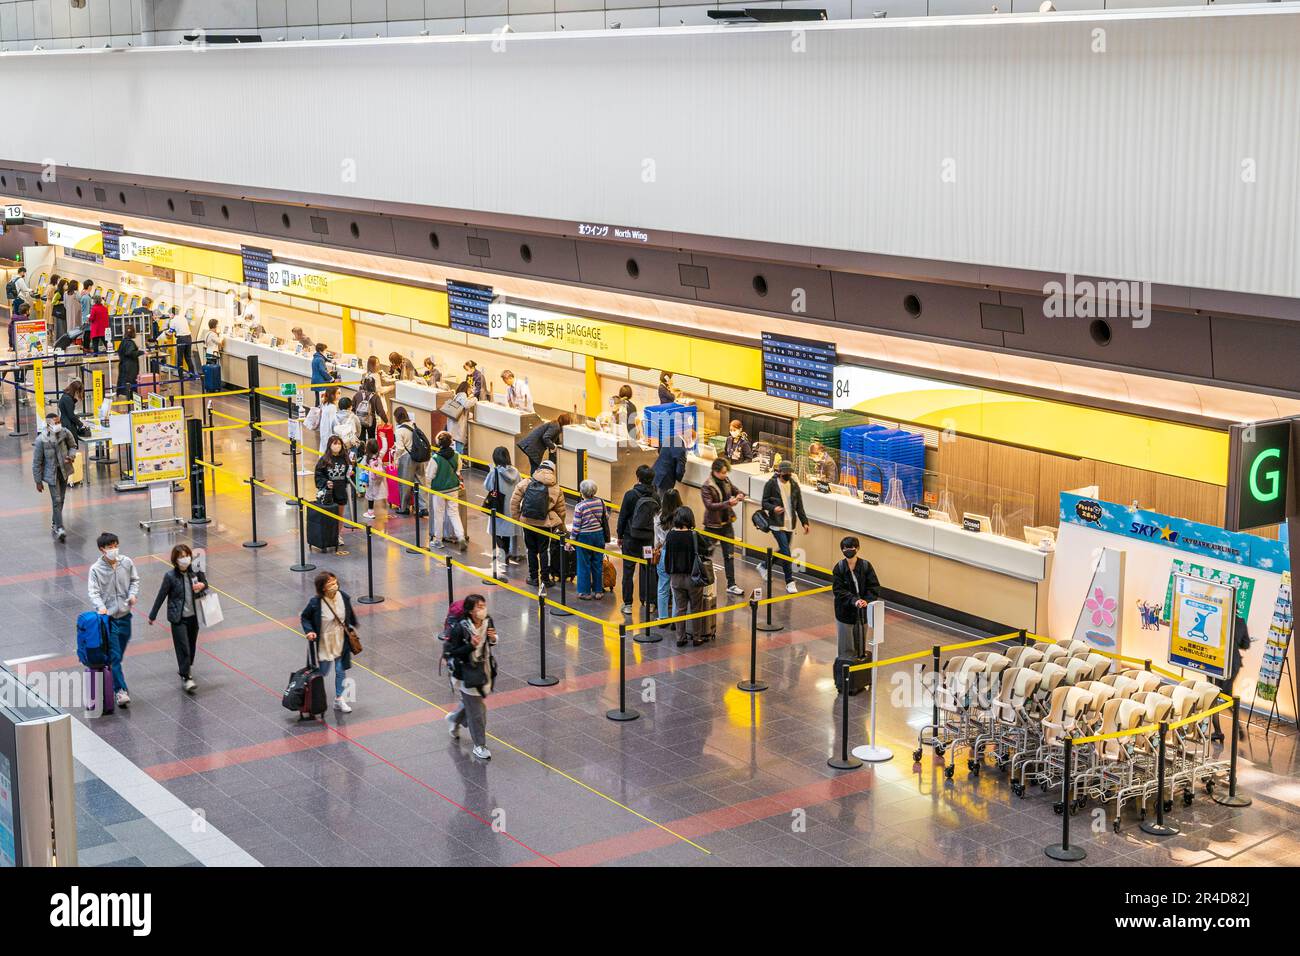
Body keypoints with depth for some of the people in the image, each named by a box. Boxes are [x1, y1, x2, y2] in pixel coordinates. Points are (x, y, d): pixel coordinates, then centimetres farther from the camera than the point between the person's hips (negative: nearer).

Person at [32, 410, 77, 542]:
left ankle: (54, 524, 32)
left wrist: (71, 455, -12)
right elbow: (36, 462, -10)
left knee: (60, 499, 14)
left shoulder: (65, 433, -9)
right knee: (56, 501, -12)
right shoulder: (41, 440, -19)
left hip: (64, 470, 4)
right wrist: (38, 481, -6)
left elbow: (73, 446, 11)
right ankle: (59, 528, -10)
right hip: (51, 473, -4)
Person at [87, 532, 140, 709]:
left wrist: (133, 594, -6)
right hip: (108, 616, -4)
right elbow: (94, 592, -14)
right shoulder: (96, 569, -11)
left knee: (120, 652, 17)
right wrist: (100, 607, -31)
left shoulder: (126, 562, -1)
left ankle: (115, 675, 41)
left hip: (124, 614, 4)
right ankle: (121, 690, -6)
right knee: (114, 655, -8)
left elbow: (135, 580, 13)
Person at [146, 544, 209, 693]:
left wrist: (202, 585, -12)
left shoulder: (194, 572, -4)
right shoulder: (170, 576, -15)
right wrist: (152, 616, 2)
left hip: (193, 616, 5)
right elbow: (161, 597, -6)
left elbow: (204, 584, 14)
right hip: (178, 618, -5)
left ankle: (186, 668, 40)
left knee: (192, 645, 16)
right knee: (183, 647, -8)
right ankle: (185, 678, -2)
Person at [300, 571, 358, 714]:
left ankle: (339, 700, 27)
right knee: (323, 672, 9)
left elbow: (350, 613, 8)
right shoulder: (315, 603, -24)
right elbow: (304, 617, -7)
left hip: (341, 641, 3)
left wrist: (353, 625, 23)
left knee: (340, 671, 11)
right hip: (324, 642, -3)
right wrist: (309, 631, -22)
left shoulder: (343, 596, -13)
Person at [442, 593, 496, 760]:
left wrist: (493, 638, -14)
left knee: (470, 703, 24)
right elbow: (448, 652, -18)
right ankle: (479, 746, 17)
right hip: (467, 673, -6)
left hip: (484, 669, 6)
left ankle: (454, 719, 54)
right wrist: (471, 646, -30)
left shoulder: (488, 622, -8)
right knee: (477, 711, 2)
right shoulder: (461, 628, -25)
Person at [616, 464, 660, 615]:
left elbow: (623, 516, -8)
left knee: (628, 571, 3)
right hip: (649, 538, 3)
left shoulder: (631, 494, -12)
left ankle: (627, 604, 4)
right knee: (648, 570, 11)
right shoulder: (655, 496, -1)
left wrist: (620, 536, 3)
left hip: (631, 538, -3)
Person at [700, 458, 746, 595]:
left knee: (729, 555, 6)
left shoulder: (726, 481, 1)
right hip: (713, 525, -6)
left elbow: (735, 490, 16)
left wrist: (740, 495, -9)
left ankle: (731, 585, 11)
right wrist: (728, 503, -35)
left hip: (727, 524, 6)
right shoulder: (706, 486, -17)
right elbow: (709, 505, -26)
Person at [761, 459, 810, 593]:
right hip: (777, 523, -6)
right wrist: (773, 508, -25)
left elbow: (799, 506, 11)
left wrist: (804, 522, 4)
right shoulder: (771, 484, -6)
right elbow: (764, 502, -4)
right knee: (786, 552, -12)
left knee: (783, 550, 14)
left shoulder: (794, 485, 7)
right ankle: (790, 582, -7)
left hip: (790, 523, 6)